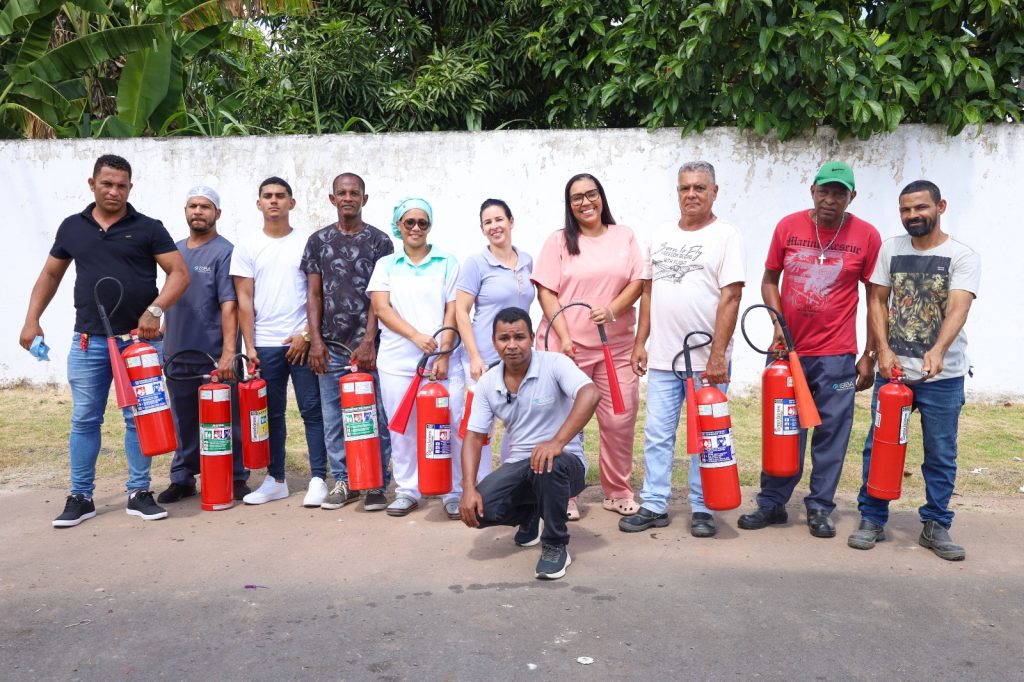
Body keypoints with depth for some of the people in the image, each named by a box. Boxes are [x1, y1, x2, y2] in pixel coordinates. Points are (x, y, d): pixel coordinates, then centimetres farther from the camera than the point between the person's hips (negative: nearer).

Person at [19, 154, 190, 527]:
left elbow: (179, 273, -5)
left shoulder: (148, 228, 1)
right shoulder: (72, 227, 10)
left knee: (138, 418, 4)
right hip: (88, 341, 2)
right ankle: (80, 497, 16)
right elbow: (50, 275, 18)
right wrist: (32, 319, 9)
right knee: (84, 419, 6)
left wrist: (155, 309, -17)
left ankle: (139, 493, 15)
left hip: (139, 340, -2)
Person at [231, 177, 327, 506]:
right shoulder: (247, 247, 7)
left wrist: (307, 335, -8)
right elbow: (244, 298, 4)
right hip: (265, 345, 2)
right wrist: (249, 345, -2)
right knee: (271, 414, 9)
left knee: (312, 410, 0)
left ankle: (318, 478, 6)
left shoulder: (306, 243, 4)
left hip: (302, 342, -2)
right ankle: (276, 480, 19)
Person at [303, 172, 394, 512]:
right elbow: (313, 294, 9)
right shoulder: (318, 240, 10)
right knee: (333, 418, 6)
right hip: (331, 346, 2)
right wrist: (315, 340, 0)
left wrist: (369, 341, -10)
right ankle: (344, 481, 19)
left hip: (368, 346, -2)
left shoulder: (379, 241, 4)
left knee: (375, 418, 0)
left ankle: (377, 485, 12)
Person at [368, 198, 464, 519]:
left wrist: (443, 354, -9)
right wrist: (415, 335, -15)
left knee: (450, 426, -4)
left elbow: (453, 311, 2)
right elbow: (380, 307, 0)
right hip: (397, 361, 2)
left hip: (442, 359, -1)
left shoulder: (447, 263, 9)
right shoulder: (386, 265, 12)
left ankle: (455, 492, 7)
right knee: (402, 428, 6)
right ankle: (407, 490, 19)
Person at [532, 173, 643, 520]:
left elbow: (638, 281, 6)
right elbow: (546, 292, -1)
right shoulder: (559, 241, 5)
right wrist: (563, 337, -10)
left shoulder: (624, 236, 12)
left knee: (621, 420, 3)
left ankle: (618, 492, 20)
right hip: (568, 346, -2)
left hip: (616, 346, 2)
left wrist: (613, 309, -12)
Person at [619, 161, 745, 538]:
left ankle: (702, 509, 19)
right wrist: (640, 342, 10)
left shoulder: (726, 236, -5)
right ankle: (654, 506, 19)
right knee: (657, 434, 9)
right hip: (662, 357, 5)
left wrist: (717, 355, -17)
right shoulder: (660, 236, 12)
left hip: (707, 361, -5)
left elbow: (730, 298, -12)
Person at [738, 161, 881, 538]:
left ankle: (820, 508, 21)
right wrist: (778, 321, -8)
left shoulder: (866, 236, -3)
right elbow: (769, 280, 9)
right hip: (787, 349, 1)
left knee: (831, 433, 6)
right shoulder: (788, 226, 1)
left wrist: (869, 356, 0)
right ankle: (772, 502, 23)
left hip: (836, 355, -1)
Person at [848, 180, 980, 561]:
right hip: (892, 369, 2)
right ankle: (872, 520, 17)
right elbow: (877, 301, 7)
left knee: (941, 455, 7)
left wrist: (937, 351, -35)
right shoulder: (891, 249, 5)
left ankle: (935, 526, 21)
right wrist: (884, 350, -6)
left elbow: (958, 308, -18)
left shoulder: (962, 256, -5)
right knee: (878, 446, 5)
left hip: (943, 375, -2)